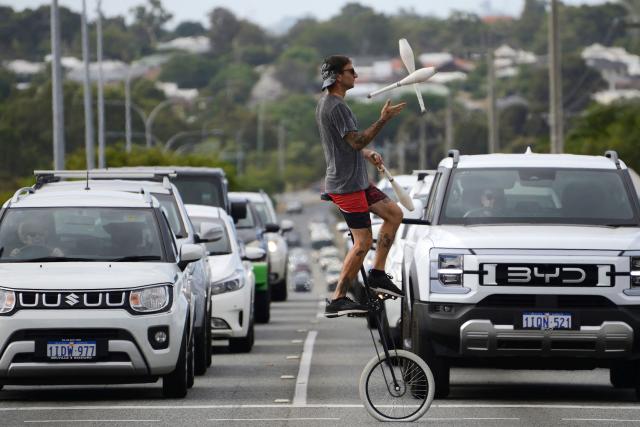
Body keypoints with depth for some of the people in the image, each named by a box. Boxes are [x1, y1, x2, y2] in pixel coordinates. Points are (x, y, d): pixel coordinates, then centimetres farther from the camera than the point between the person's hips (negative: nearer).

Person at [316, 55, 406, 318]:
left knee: (394, 214, 12)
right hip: (346, 185, -10)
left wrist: (368, 154, 10)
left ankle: (378, 275, 13)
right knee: (363, 242, -9)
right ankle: (338, 300, -6)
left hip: (355, 181, 10)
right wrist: (383, 120, -23)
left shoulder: (326, 104, 15)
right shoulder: (336, 106, -18)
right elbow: (356, 141, -24)